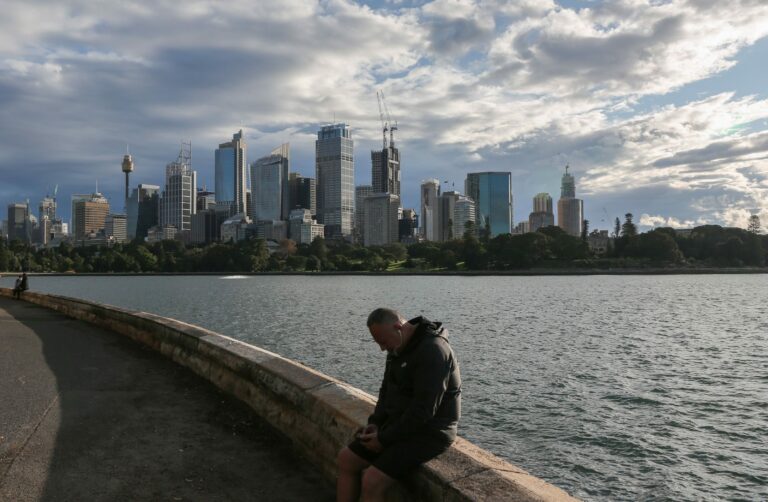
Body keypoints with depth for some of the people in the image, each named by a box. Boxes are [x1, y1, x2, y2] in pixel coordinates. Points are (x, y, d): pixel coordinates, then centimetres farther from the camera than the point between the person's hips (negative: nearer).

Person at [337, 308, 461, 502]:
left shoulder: (432, 351, -24)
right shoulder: (400, 346, 6)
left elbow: (423, 410, -26)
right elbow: (387, 388, 16)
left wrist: (384, 439, -18)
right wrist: (374, 423, 1)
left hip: (429, 432, -9)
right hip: (400, 424, 10)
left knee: (372, 481, -21)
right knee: (346, 459, 5)